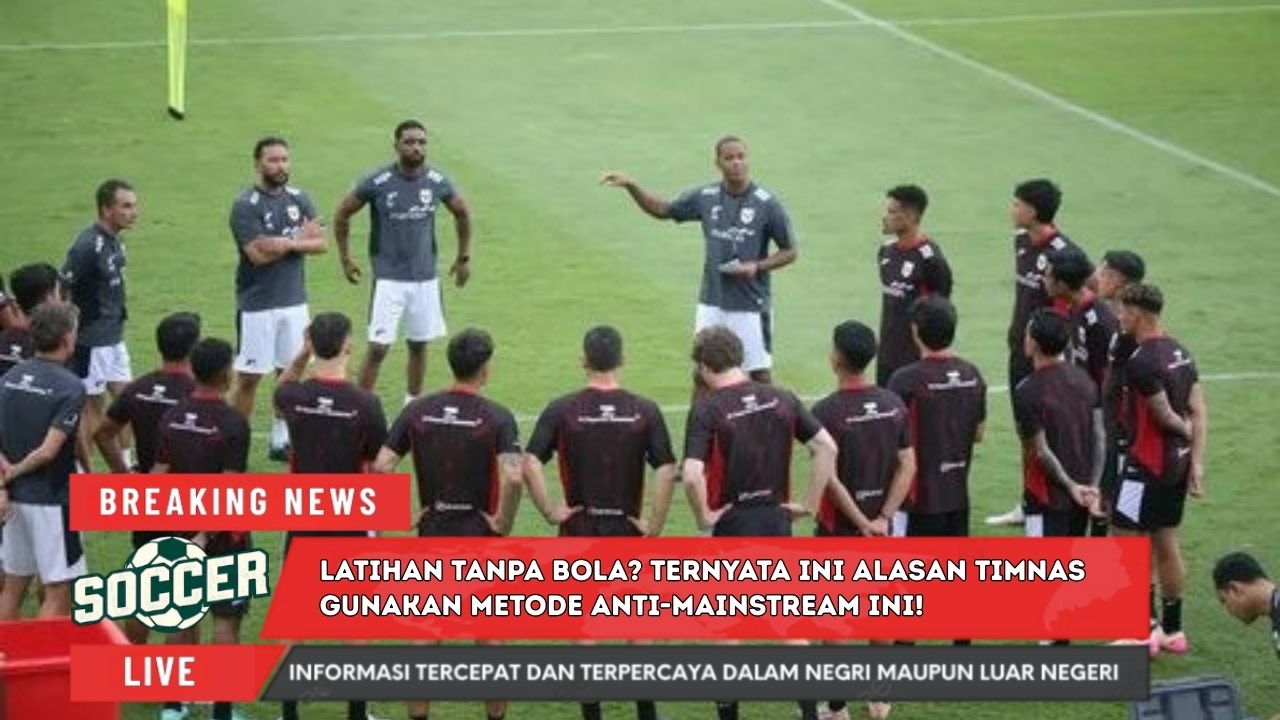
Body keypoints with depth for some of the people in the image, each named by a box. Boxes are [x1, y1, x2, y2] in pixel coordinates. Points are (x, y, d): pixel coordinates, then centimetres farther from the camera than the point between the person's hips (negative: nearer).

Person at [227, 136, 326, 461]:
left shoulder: (299, 199, 6)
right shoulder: (245, 205, -12)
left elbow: (319, 242, -1)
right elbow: (258, 253, -20)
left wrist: (284, 243, -16)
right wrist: (297, 238, -8)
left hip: (294, 301, 6)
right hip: (258, 305, -6)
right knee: (248, 377, -2)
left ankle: (280, 441, 22)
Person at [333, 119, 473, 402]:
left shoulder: (437, 182, -2)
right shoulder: (378, 183, -11)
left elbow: (462, 213, 18)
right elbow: (343, 213, 3)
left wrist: (464, 257, 20)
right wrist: (345, 258, 6)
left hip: (425, 278, 4)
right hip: (389, 278, -4)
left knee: (419, 346, 11)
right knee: (378, 348, -9)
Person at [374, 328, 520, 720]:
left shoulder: (418, 410, -3)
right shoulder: (497, 417, -13)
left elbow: (381, 466, -7)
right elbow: (513, 477, -26)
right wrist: (503, 522, -12)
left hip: (433, 532, 3)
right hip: (480, 536, -3)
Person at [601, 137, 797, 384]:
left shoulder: (767, 204, -9)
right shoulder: (706, 197, 2)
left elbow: (789, 252, -2)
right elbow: (662, 209, 14)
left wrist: (757, 267, -17)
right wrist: (630, 186, 1)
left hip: (750, 303, -4)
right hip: (711, 301, 4)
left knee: (759, 374, 2)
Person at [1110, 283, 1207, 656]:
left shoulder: (1141, 363, -22)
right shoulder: (1180, 353, 7)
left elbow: (1165, 417, -17)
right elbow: (1199, 411, 5)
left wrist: (1186, 432, 4)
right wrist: (1196, 463, 2)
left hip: (1148, 465, -9)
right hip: (1177, 464, 9)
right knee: (1166, 545, 15)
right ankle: (1173, 631, 20)